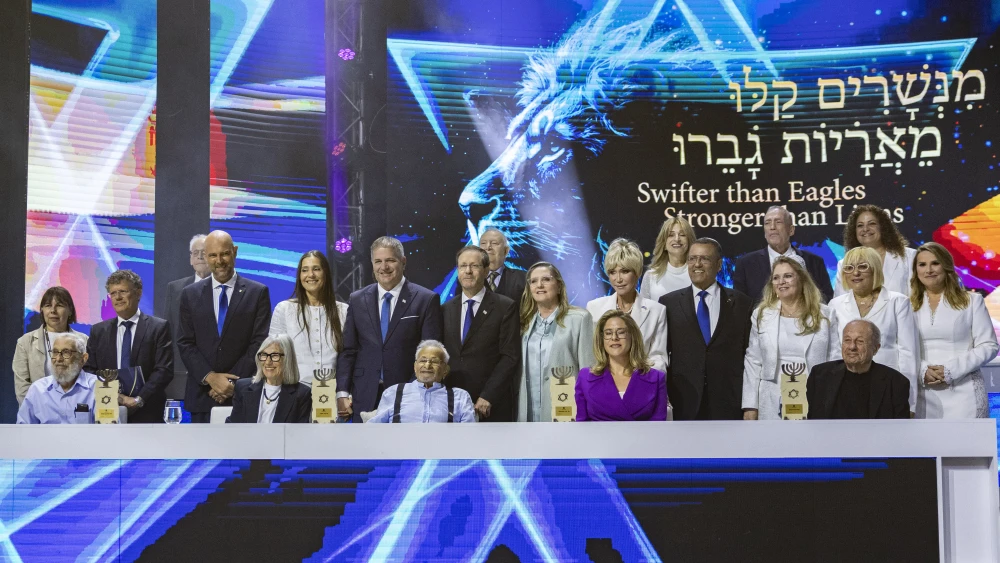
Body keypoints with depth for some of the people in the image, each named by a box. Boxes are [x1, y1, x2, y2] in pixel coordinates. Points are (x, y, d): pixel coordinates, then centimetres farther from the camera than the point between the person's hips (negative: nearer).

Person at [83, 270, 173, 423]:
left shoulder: (159, 327, 3)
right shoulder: (98, 331, 13)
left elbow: (164, 370, -5)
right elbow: (89, 370, 10)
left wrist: (139, 399, -15)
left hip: (146, 414, -2)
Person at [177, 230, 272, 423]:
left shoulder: (258, 293, 2)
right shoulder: (190, 294, 9)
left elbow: (260, 343, -3)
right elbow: (185, 344, 5)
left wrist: (232, 383, -10)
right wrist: (210, 377, -9)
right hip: (202, 396, 2)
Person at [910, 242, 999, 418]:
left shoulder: (971, 301, 6)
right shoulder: (909, 306, 12)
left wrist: (951, 370, -11)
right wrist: (922, 371, -11)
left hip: (963, 394, -2)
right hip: (924, 397, 2)